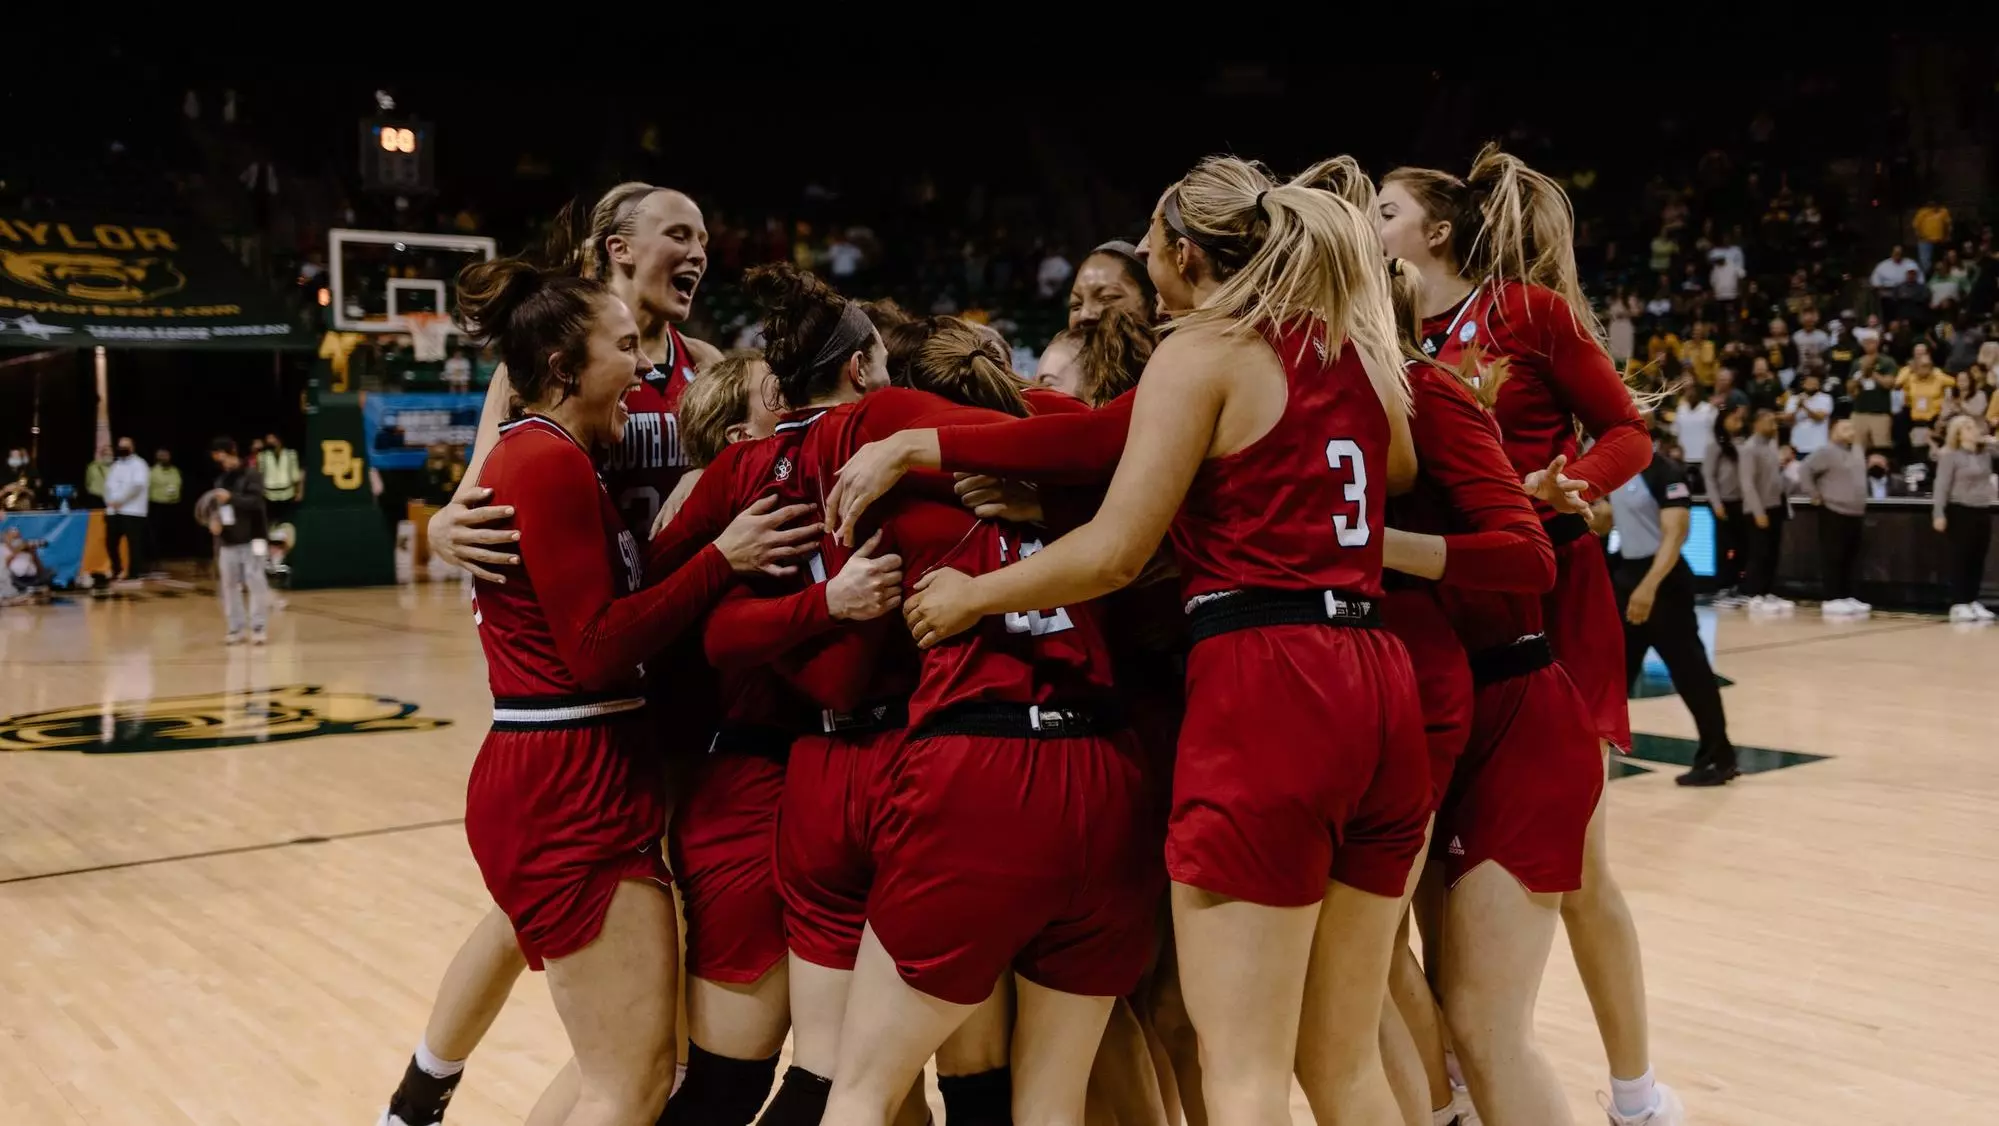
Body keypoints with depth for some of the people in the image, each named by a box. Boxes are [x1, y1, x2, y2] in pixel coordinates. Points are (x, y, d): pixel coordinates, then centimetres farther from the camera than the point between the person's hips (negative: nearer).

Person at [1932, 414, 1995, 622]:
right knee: (1961, 558, -4)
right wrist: (1939, 513, -17)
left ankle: (1973, 601, 14)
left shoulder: (1985, 455, 11)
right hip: (1961, 511, -6)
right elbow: (1942, 486, -10)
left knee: (1978, 559, 7)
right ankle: (1958, 604, -2)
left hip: (1983, 511, 6)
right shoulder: (1950, 456, -6)